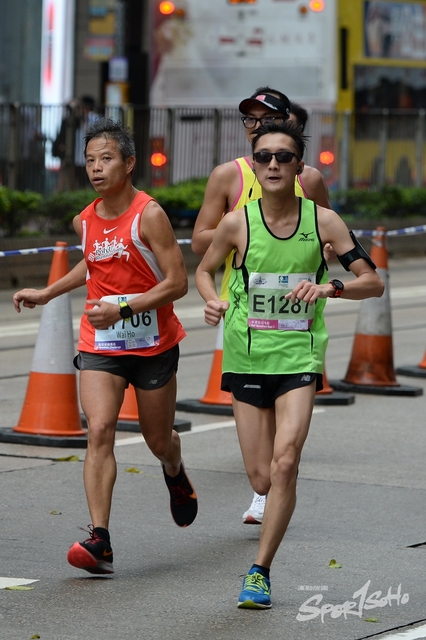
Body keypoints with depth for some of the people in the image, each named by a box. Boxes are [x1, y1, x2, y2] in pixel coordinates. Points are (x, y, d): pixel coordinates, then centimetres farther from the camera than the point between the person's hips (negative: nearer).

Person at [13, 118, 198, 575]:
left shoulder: (149, 215, -15)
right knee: (99, 431, -17)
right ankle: (99, 541, -23)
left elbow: (177, 283, -18)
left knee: (158, 441, 13)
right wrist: (48, 293, 23)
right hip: (99, 345, 3)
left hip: (153, 344, -3)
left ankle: (176, 475, 52)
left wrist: (122, 308, -26)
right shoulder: (85, 221, 3)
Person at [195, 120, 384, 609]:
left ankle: (260, 571, -6)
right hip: (247, 357, 1)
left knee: (285, 463, -18)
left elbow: (372, 282, 0)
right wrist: (213, 301, -8)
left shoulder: (322, 221, -4)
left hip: (299, 354, -1)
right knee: (262, 479, 2)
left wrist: (328, 288, -19)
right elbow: (204, 269, 14)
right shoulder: (237, 224, -4)